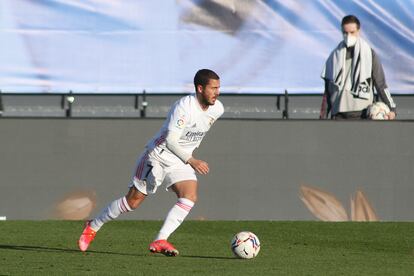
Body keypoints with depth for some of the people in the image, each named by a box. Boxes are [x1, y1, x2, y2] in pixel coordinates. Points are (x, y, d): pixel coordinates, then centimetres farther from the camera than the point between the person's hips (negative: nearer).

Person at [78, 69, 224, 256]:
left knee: (190, 196, -22)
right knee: (133, 201, 2)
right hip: (158, 156, -6)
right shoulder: (185, 106, -28)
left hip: (180, 162, 6)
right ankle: (93, 227, 24)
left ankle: (160, 242, -25)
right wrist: (191, 161, -35)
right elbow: (170, 140, -33)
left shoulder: (217, 109, -4)